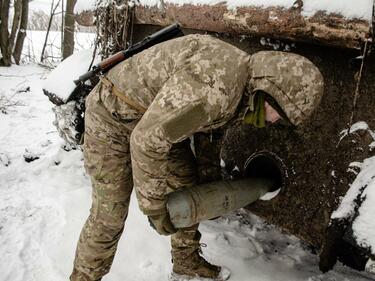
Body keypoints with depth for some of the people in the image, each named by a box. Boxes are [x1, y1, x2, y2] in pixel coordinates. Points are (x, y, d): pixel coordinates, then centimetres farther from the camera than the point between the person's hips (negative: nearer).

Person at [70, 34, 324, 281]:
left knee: (187, 188, 11)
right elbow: (146, 140, -32)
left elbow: (196, 123, 13)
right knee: (110, 214, -5)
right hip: (113, 119, -9)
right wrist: (155, 206, -22)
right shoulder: (216, 87, -35)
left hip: (155, 119, 9)